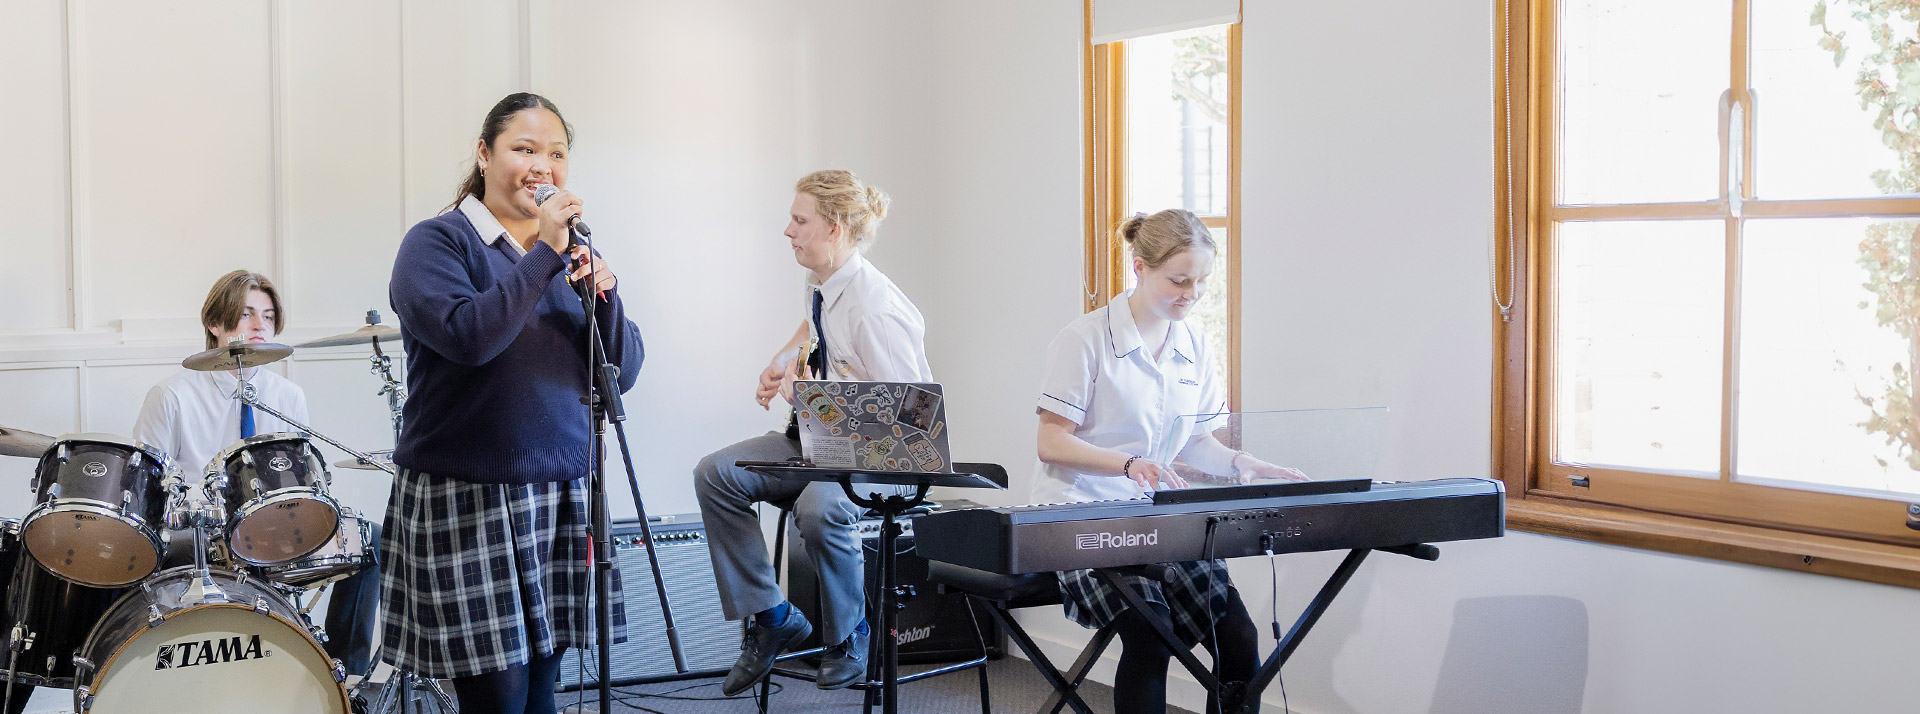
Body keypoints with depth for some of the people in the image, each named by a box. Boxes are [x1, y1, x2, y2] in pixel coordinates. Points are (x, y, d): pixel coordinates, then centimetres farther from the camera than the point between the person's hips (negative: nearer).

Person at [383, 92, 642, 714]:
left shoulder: (571, 253, 14)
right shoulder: (438, 242, -3)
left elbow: (622, 373, 7)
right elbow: (466, 335, -22)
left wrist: (604, 296, -9)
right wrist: (543, 256, -19)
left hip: (562, 499, 5)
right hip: (466, 502, -5)